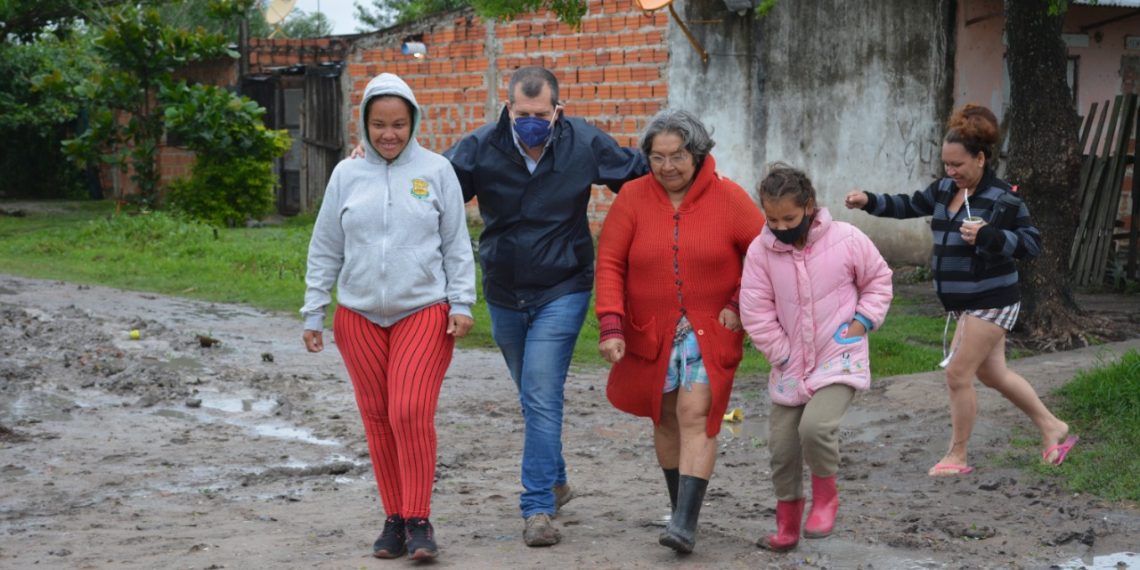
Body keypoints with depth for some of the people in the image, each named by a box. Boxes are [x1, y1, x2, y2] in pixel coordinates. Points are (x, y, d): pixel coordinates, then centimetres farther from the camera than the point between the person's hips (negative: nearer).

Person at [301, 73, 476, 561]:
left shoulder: (436, 171, 1)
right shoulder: (346, 175, 5)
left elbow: (457, 245, 4)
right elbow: (325, 251, 10)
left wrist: (461, 303, -2)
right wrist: (313, 313, 8)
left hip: (424, 313, -3)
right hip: (359, 317, 3)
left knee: (411, 413, -13)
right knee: (377, 418, 6)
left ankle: (418, 521, -3)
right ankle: (394, 519, 17)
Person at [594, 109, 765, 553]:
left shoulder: (729, 198, -6)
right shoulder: (632, 197, -4)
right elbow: (610, 263, -6)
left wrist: (741, 306, -7)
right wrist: (611, 325, -15)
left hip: (710, 331, -2)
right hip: (651, 333, 3)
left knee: (696, 416, -14)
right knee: (665, 418, 12)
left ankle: (686, 523, -18)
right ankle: (679, 508, 27)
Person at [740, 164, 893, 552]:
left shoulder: (846, 240, -10)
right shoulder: (761, 251, -7)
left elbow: (878, 279, 6)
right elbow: (755, 311, -4)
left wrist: (863, 321, -6)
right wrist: (782, 354, -8)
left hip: (840, 360, -3)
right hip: (790, 367, 3)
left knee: (816, 427, -27)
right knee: (782, 447, 5)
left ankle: (825, 496, 3)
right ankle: (787, 526, 26)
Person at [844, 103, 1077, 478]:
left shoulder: (1002, 199, -15)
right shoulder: (945, 190, 6)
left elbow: (1031, 243, -15)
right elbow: (909, 206, 18)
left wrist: (987, 236, -27)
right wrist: (869, 202, 5)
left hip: (990, 300, -8)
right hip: (965, 302, 8)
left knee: (958, 374, -6)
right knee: (993, 374, 17)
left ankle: (957, 457, 9)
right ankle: (1053, 429, 33)